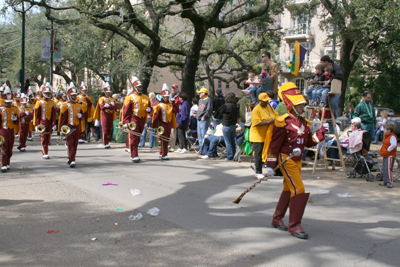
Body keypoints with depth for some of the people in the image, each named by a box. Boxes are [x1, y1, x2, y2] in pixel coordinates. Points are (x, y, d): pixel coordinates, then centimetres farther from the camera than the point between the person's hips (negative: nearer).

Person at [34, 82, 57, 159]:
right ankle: (45, 154, -9)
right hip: (42, 122, -3)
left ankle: (45, 152, 22)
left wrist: (53, 124, -3)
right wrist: (36, 124, -5)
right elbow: (36, 114, -1)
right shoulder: (39, 102, -1)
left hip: (49, 123, 3)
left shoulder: (52, 103, 7)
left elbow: (54, 115, 5)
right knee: (43, 138, -7)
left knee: (48, 138, 8)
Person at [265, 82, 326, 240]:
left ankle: (277, 219, 32)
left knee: (289, 190, 17)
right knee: (299, 190, -14)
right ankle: (294, 226, -6)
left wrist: (320, 134, -4)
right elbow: (274, 144, -14)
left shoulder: (303, 123, 12)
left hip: (297, 160, 9)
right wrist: (270, 165, -15)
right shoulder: (283, 122, -13)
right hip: (286, 160, -9)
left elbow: (309, 142, 13)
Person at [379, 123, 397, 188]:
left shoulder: (392, 137, -15)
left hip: (390, 155, -11)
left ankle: (390, 182, -9)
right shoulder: (386, 136, 18)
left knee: (388, 169, -13)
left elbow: (394, 145, -29)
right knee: (385, 169, 14)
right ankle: (385, 182, 22)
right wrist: (382, 152, 14)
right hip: (385, 155, 11)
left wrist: (388, 150, -22)